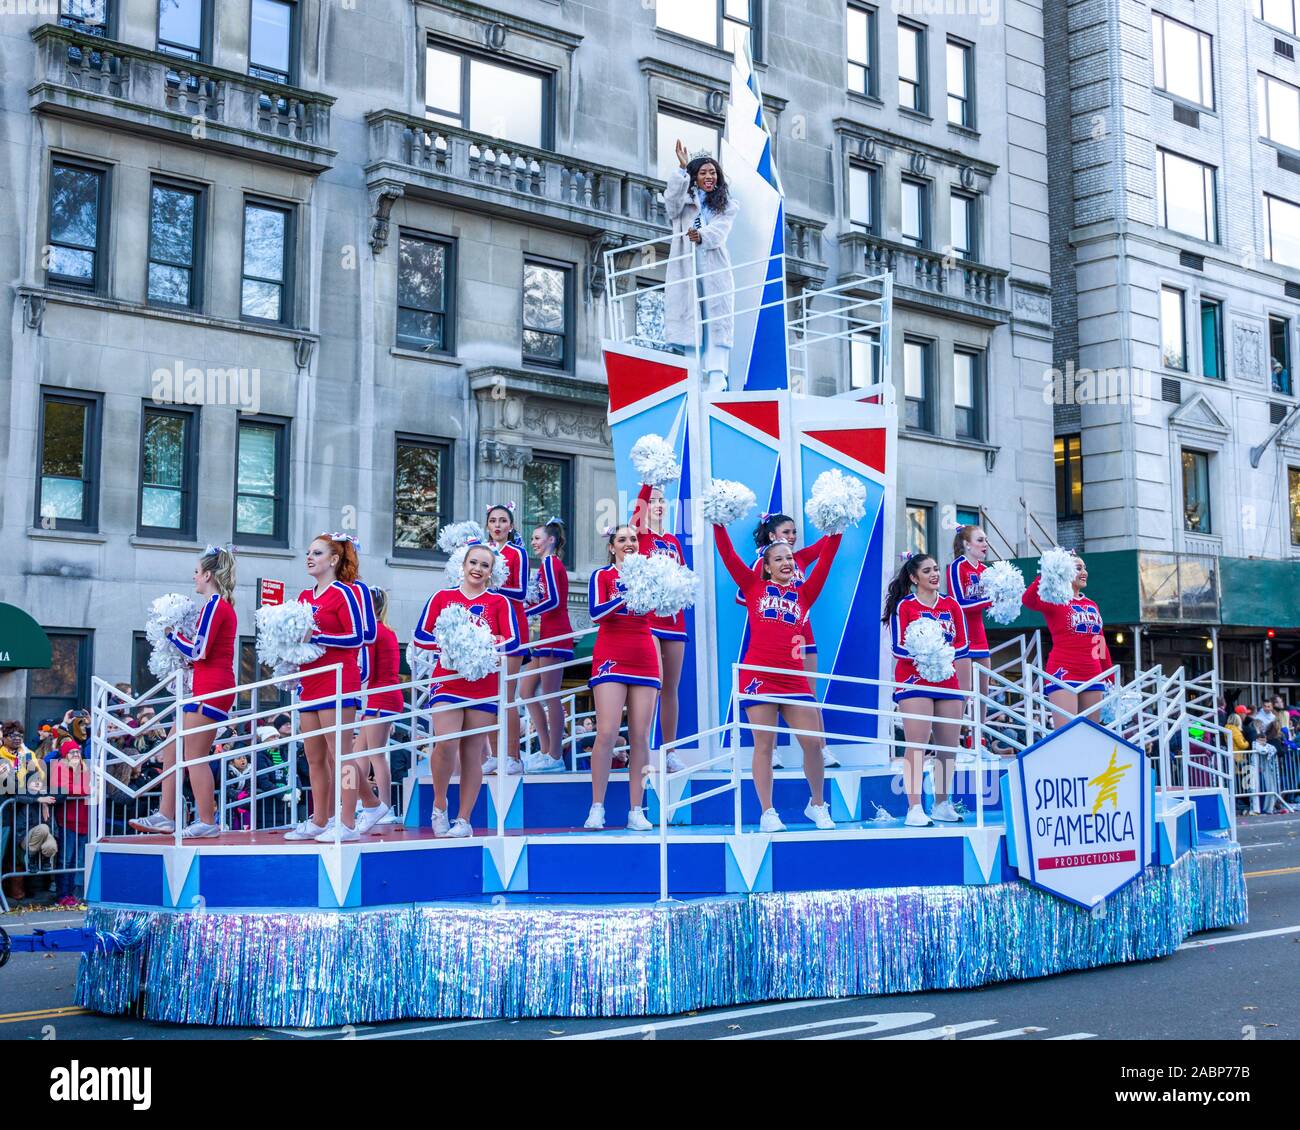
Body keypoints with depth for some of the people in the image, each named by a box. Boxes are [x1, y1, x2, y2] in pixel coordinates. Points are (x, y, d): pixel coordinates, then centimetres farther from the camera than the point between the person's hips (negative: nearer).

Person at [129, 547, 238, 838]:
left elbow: (199, 651, -16)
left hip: (211, 690, -10)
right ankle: (166, 816, 13)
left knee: (194, 756, -7)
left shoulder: (214, 605, -12)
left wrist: (173, 634, -4)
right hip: (206, 690, 10)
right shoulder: (224, 606, 18)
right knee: (172, 749, 12)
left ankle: (208, 822, -3)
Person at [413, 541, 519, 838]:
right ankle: (439, 805, 5)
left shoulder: (500, 602, 6)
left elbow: (513, 642, -3)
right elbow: (420, 636, 3)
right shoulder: (442, 597, 8)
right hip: (447, 679, 0)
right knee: (446, 743, -18)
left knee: (472, 752, 2)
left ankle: (464, 820, 10)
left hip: (483, 685, 0)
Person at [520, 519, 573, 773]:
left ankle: (555, 757, -2)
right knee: (527, 692, 11)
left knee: (550, 695, -6)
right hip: (548, 636, 10)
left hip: (555, 636, -10)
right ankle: (547, 751, 14)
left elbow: (553, 600, -17)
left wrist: (523, 613, -11)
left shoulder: (550, 562, -7)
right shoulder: (551, 564, 21)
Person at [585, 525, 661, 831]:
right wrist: (628, 596, -22)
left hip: (644, 661, 3)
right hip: (611, 659, -2)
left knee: (641, 737, -1)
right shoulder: (601, 575, 6)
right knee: (607, 733, -12)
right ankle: (597, 808, -5)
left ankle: (636, 811, 2)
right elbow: (595, 613, -9)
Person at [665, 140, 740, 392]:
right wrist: (682, 168, -13)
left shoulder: (727, 205, 16)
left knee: (716, 321, -11)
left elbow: (719, 232, -2)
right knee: (688, 320, -9)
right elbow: (672, 200, -6)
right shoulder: (684, 200, 18)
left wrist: (701, 236, -24)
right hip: (685, 268, 0)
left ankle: (717, 380, -19)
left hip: (714, 270, 0)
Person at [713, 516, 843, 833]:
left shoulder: (804, 593, 13)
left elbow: (825, 561, 7)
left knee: (813, 742, -1)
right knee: (764, 744, 0)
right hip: (759, 675, -2)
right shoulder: (755, 587, 8)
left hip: (793, 677, 2)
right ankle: (767, 813, 7)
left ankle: (817, 805, 19)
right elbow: (728, 555, 2)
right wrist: (718, 522, -3)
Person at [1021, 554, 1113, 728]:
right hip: (1064, 675, -7)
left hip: (1093, 677, 7)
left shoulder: (1092, 606, 16)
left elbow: (1101, 643, 20)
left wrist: (1110, 677, 16)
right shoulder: (1055, 601, -2)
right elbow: (1028, 600, -24)